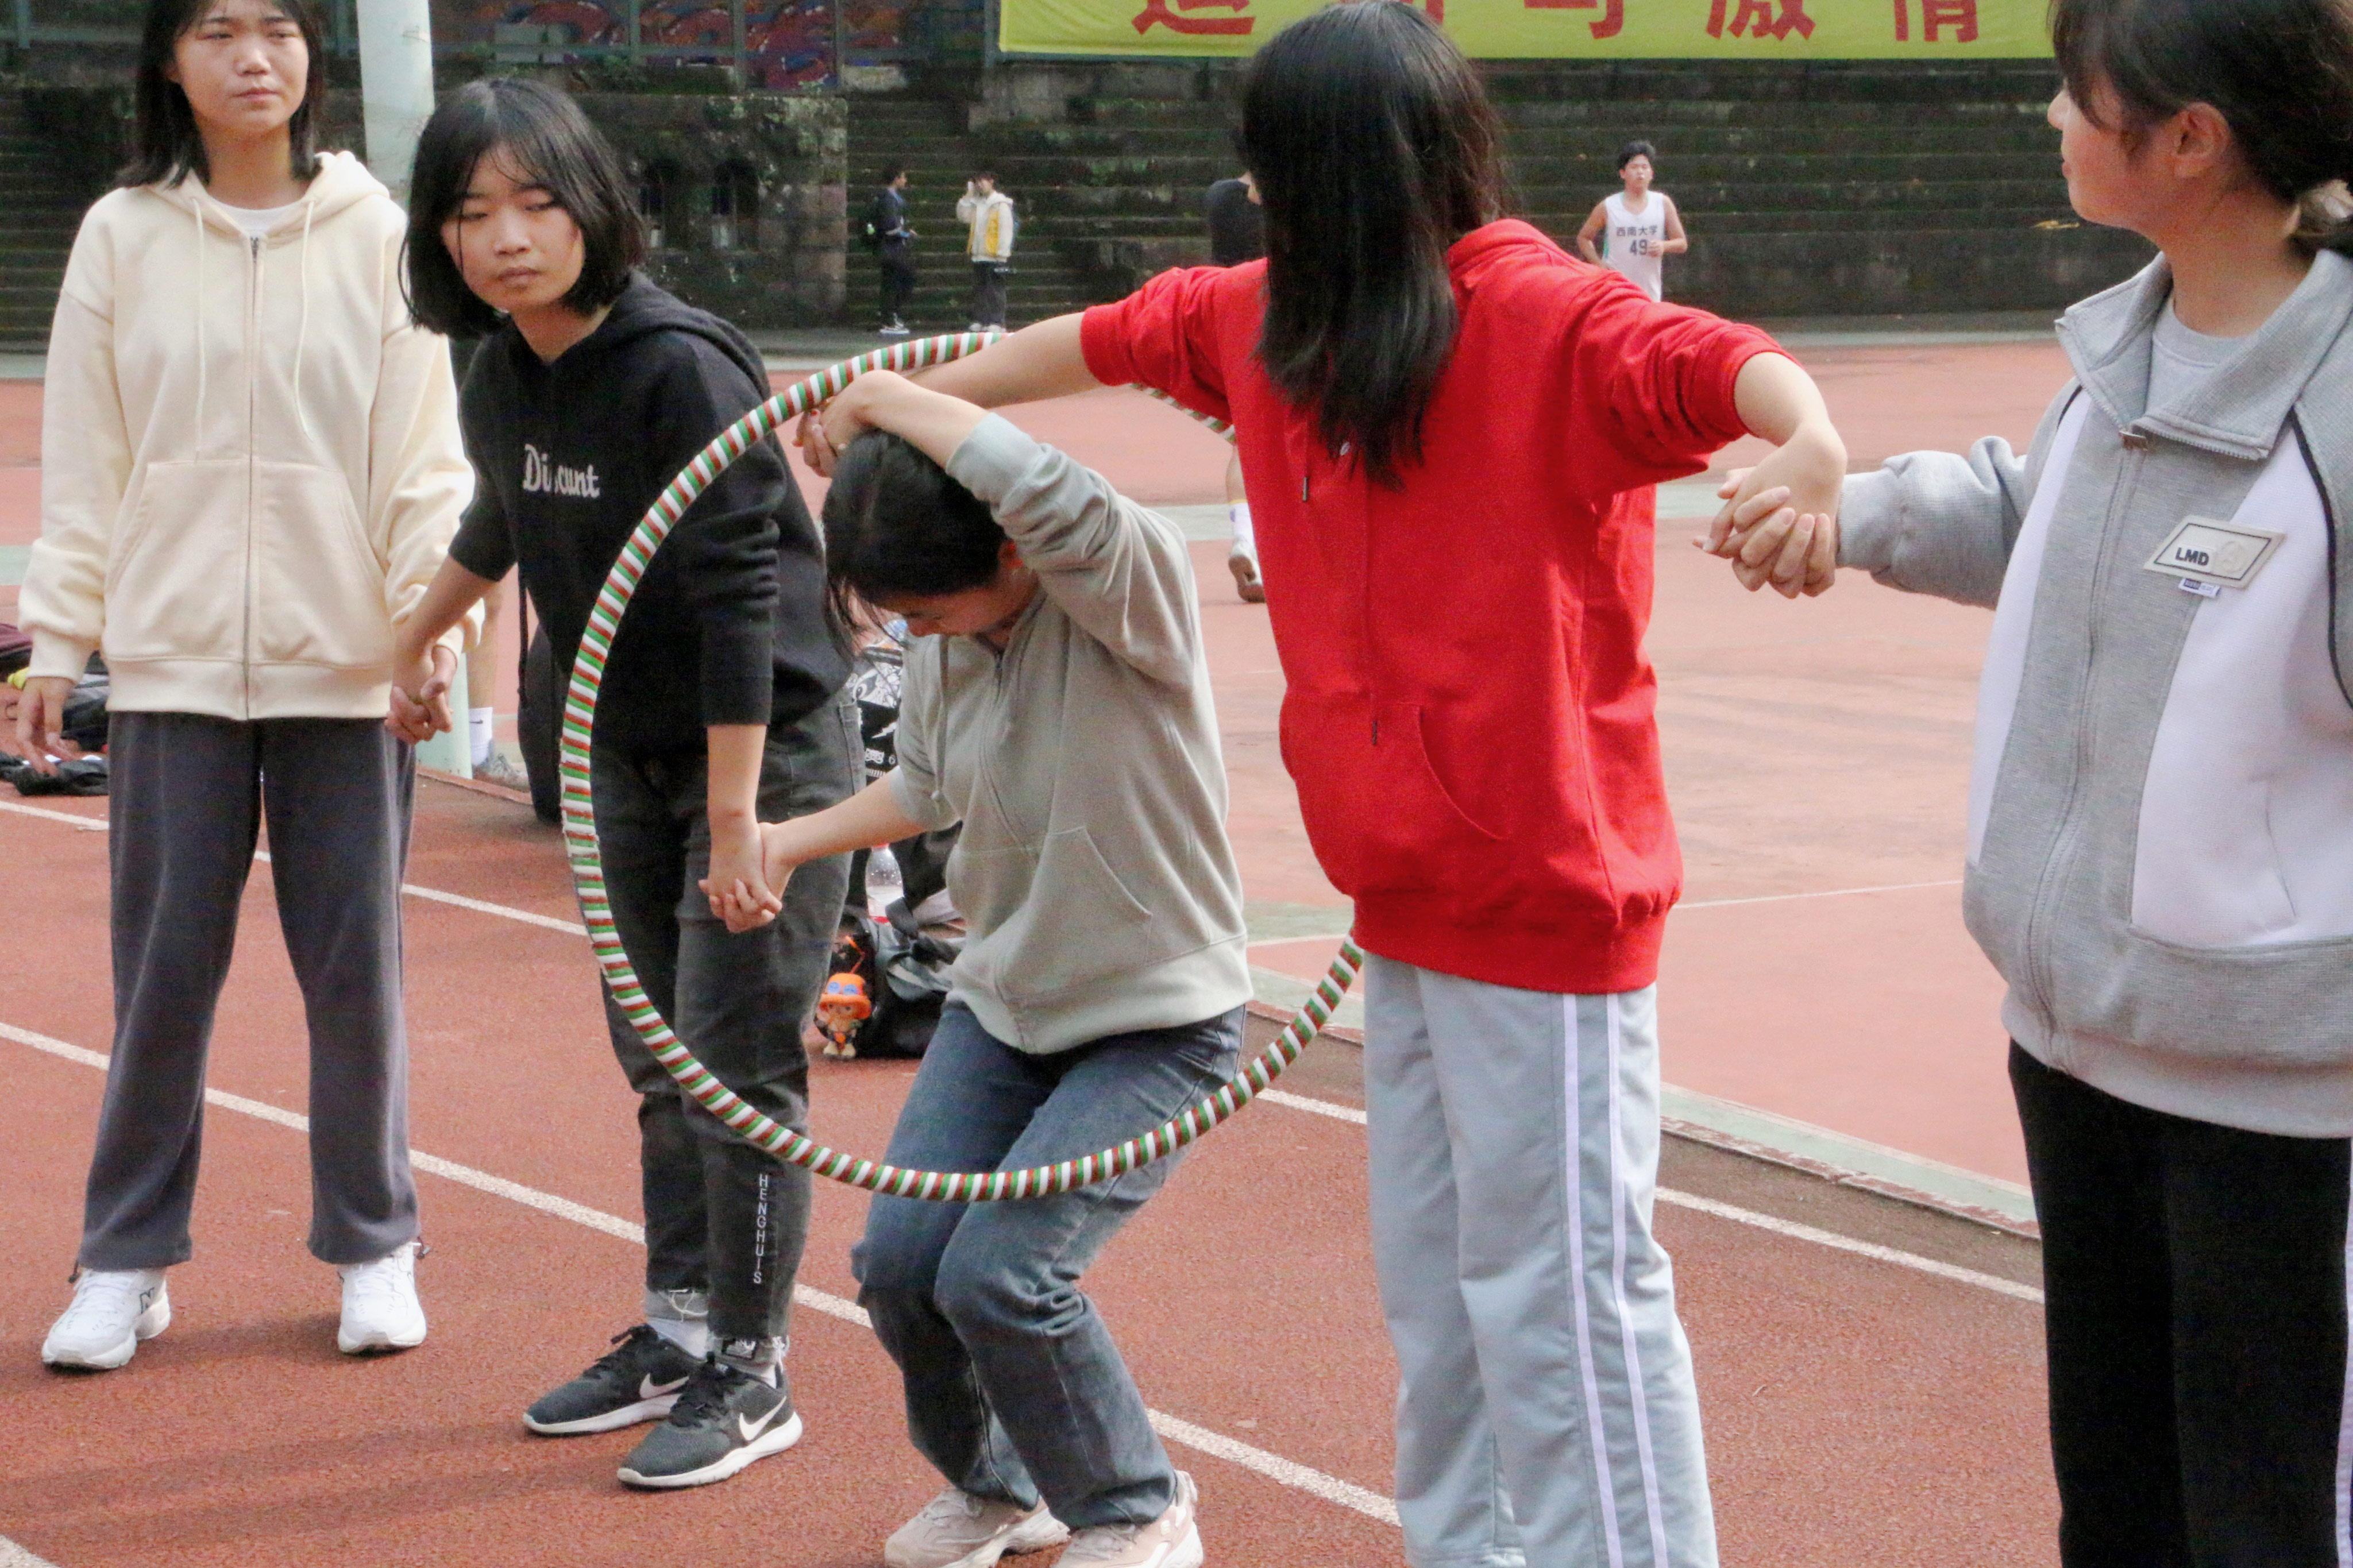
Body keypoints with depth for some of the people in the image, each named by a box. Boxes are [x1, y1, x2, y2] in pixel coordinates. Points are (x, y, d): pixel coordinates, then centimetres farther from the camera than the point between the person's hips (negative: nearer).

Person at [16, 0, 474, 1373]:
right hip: (175, 655, 0)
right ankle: (128, 1260, 14)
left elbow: (426, 451, 0)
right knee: (166, 964, 2)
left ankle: (374, 1248, 19)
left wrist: (434, 620, -10)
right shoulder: (123, 236, 4)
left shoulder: (377, 234, 2)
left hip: (347, 662, 0)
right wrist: (57, 644, 3)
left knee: (357, 962, 5)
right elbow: (83, 463, 6)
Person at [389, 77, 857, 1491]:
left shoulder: (680, 367, -24)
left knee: (736, 1065, -4)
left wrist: (735, 818, -26)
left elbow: (739, 600, -25)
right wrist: (413, 645, 35)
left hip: (769, 740, -8)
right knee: (656, 1060, 14)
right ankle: (679, 1334, 26)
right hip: (631, 752, 8)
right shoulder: (502, 380, -1)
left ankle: (751, 1373, 7)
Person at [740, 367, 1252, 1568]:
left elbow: (1049, 493, -45)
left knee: (1003, 1274, -17)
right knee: (899, 1260, -4)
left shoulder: (1128, 589, -22)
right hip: (1000, 1003, 7)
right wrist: (793, 840, 7)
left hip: (1158, 1019, -7)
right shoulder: (939, 640, -2)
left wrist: (880, 399, -34)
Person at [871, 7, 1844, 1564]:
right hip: (1406, 900, 9)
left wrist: (1809, 447, -54)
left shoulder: (1540, 315, -16)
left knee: (1559, 1293, -5)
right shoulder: (1269, 321, 10)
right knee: (1435, 1287, 18)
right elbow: (1119, 336, 26)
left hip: (1541, 893, -9)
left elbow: (1715, 365, -32)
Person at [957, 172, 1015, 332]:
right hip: (978, 256, 7)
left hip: (994, 257, -7)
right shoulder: (977, 203, 15)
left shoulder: (1001, 204, -8)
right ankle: (980, 320, 13)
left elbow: (1006, 229, -11)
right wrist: (968, 196, 8)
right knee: (979, 290, 9)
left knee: (995, 290, -6)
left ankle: (996, 322, -5)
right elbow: (963, 217, 14)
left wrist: (1003, 254, -16)